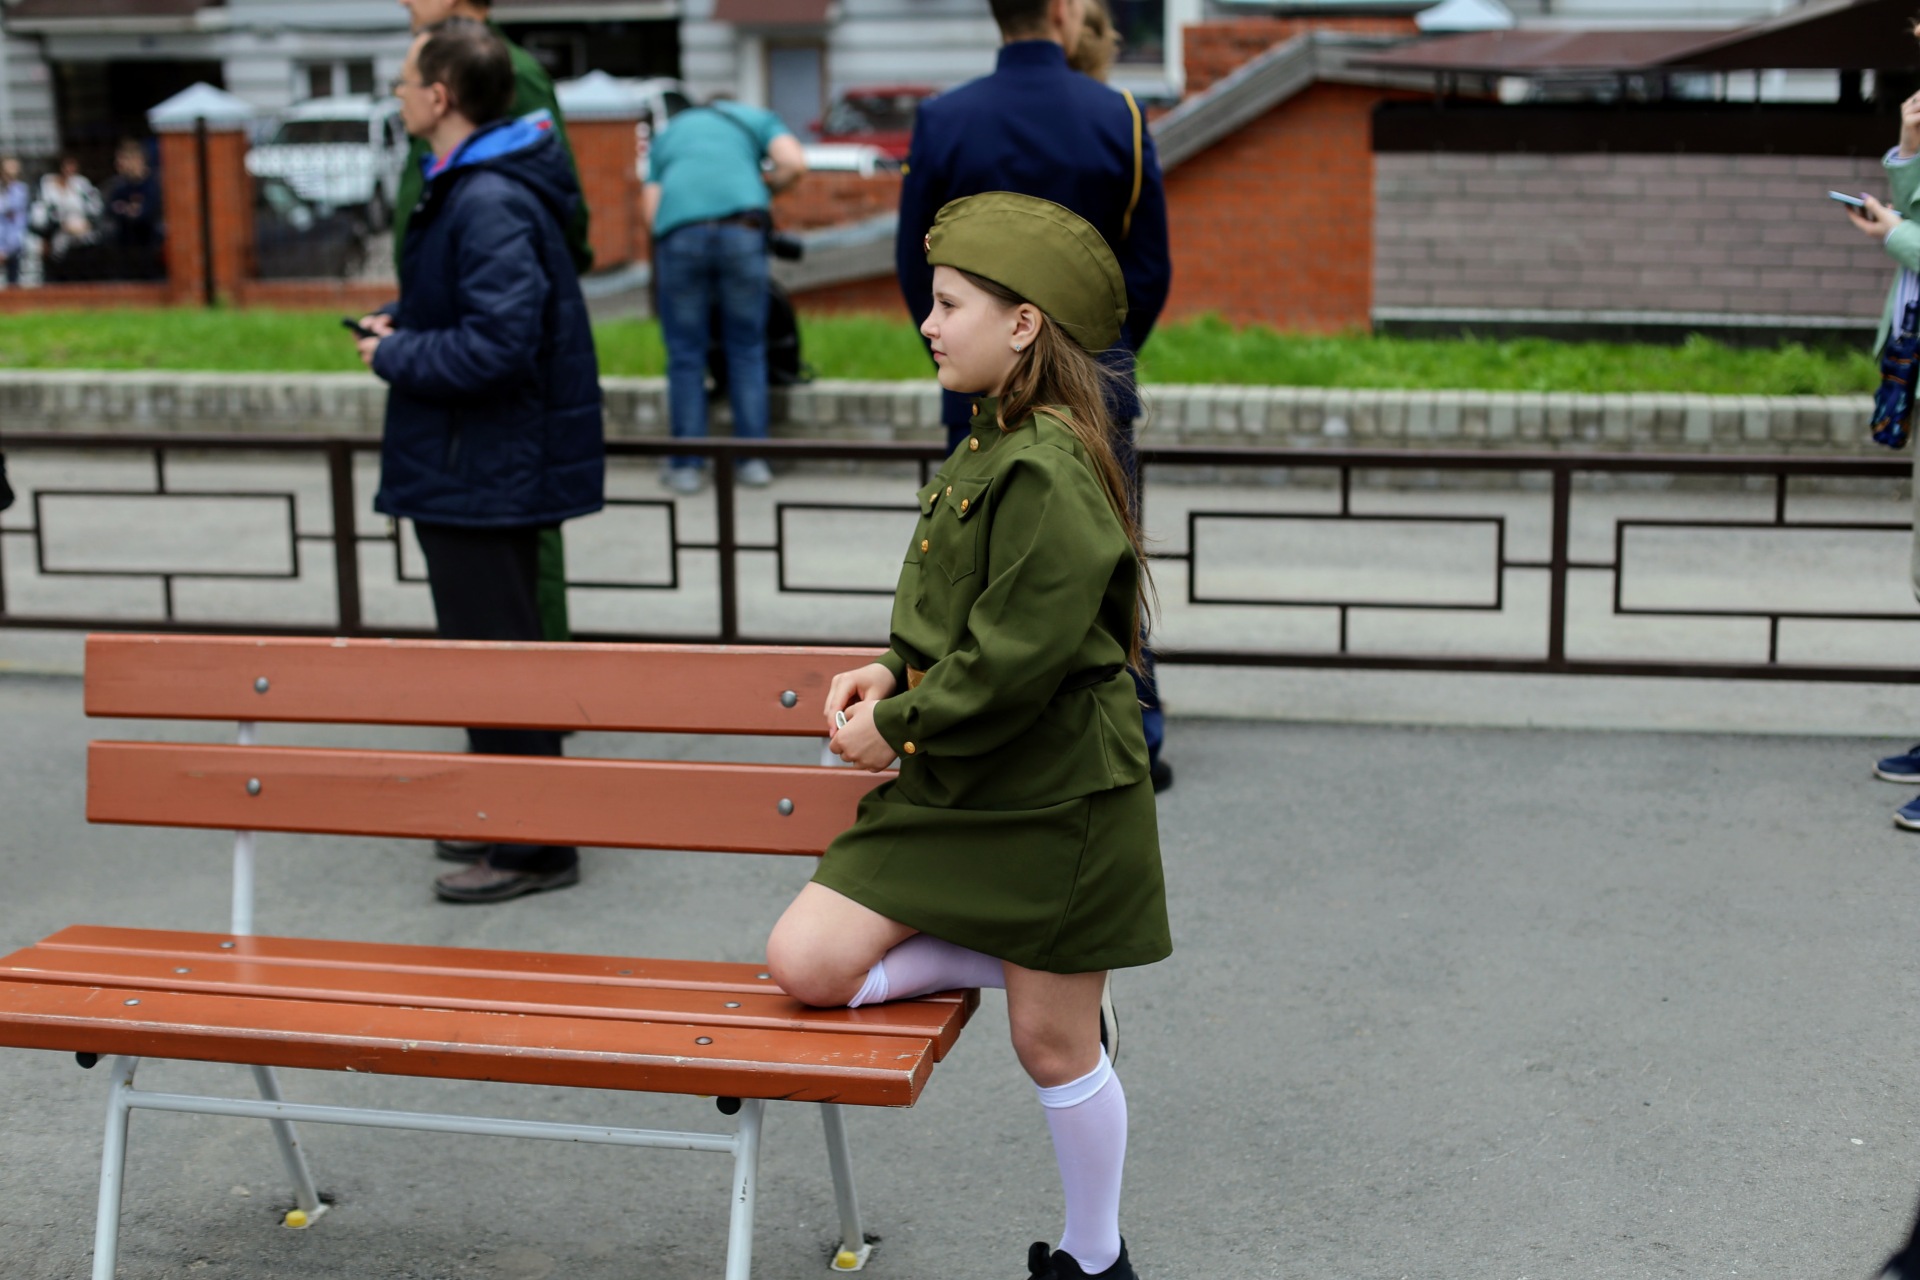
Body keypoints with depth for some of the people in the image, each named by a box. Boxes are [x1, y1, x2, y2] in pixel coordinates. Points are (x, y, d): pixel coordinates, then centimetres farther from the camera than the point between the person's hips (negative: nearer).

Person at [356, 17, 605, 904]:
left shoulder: (488, 205, -22)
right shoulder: (466, 189, 12)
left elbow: (497, 345, -28)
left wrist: (395, 356, -15)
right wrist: (406, 328, 10)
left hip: (482, 473, -11)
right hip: (483, 466, 11)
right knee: (488, 651, 19)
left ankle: (533, 849, 7)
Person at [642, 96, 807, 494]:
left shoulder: (666, 136, 31)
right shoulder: (755, 118, 26)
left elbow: (650, 209, 17)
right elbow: (794, 163, 6)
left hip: (678, 233, 1)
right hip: (741, 229, -1)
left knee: (685, 355, 8)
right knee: (747, 349, 10)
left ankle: (686, 465, 10)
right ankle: (753, 460, 12)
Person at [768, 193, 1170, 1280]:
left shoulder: (1050, 469, -21)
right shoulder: (994, 447, 9)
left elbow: (1021, 658, -25)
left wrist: (900, 725, -13)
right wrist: (894, 676, 2)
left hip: (1053, 800, -9)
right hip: (953, 791, 9)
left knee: (1054, 1044, 6)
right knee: (805, 964, -2)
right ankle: (1039, 965, 13)